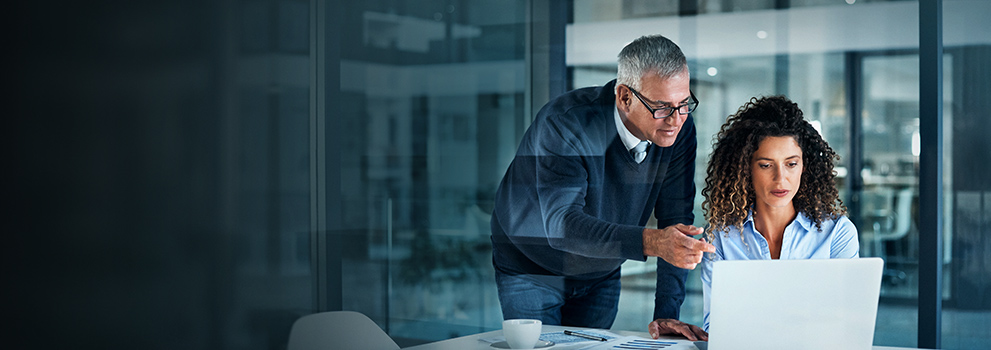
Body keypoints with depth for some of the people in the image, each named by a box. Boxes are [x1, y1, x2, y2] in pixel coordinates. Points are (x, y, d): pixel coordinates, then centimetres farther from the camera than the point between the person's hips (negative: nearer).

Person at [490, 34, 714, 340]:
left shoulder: (680, 130, -16)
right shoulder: (564, 123, -32)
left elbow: (676, 219, -13)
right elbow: (560, 224, -41)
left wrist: (666, 313, -22)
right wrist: (649, 242, -55)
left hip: (602, 275, 4)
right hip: (532, 270, -4)